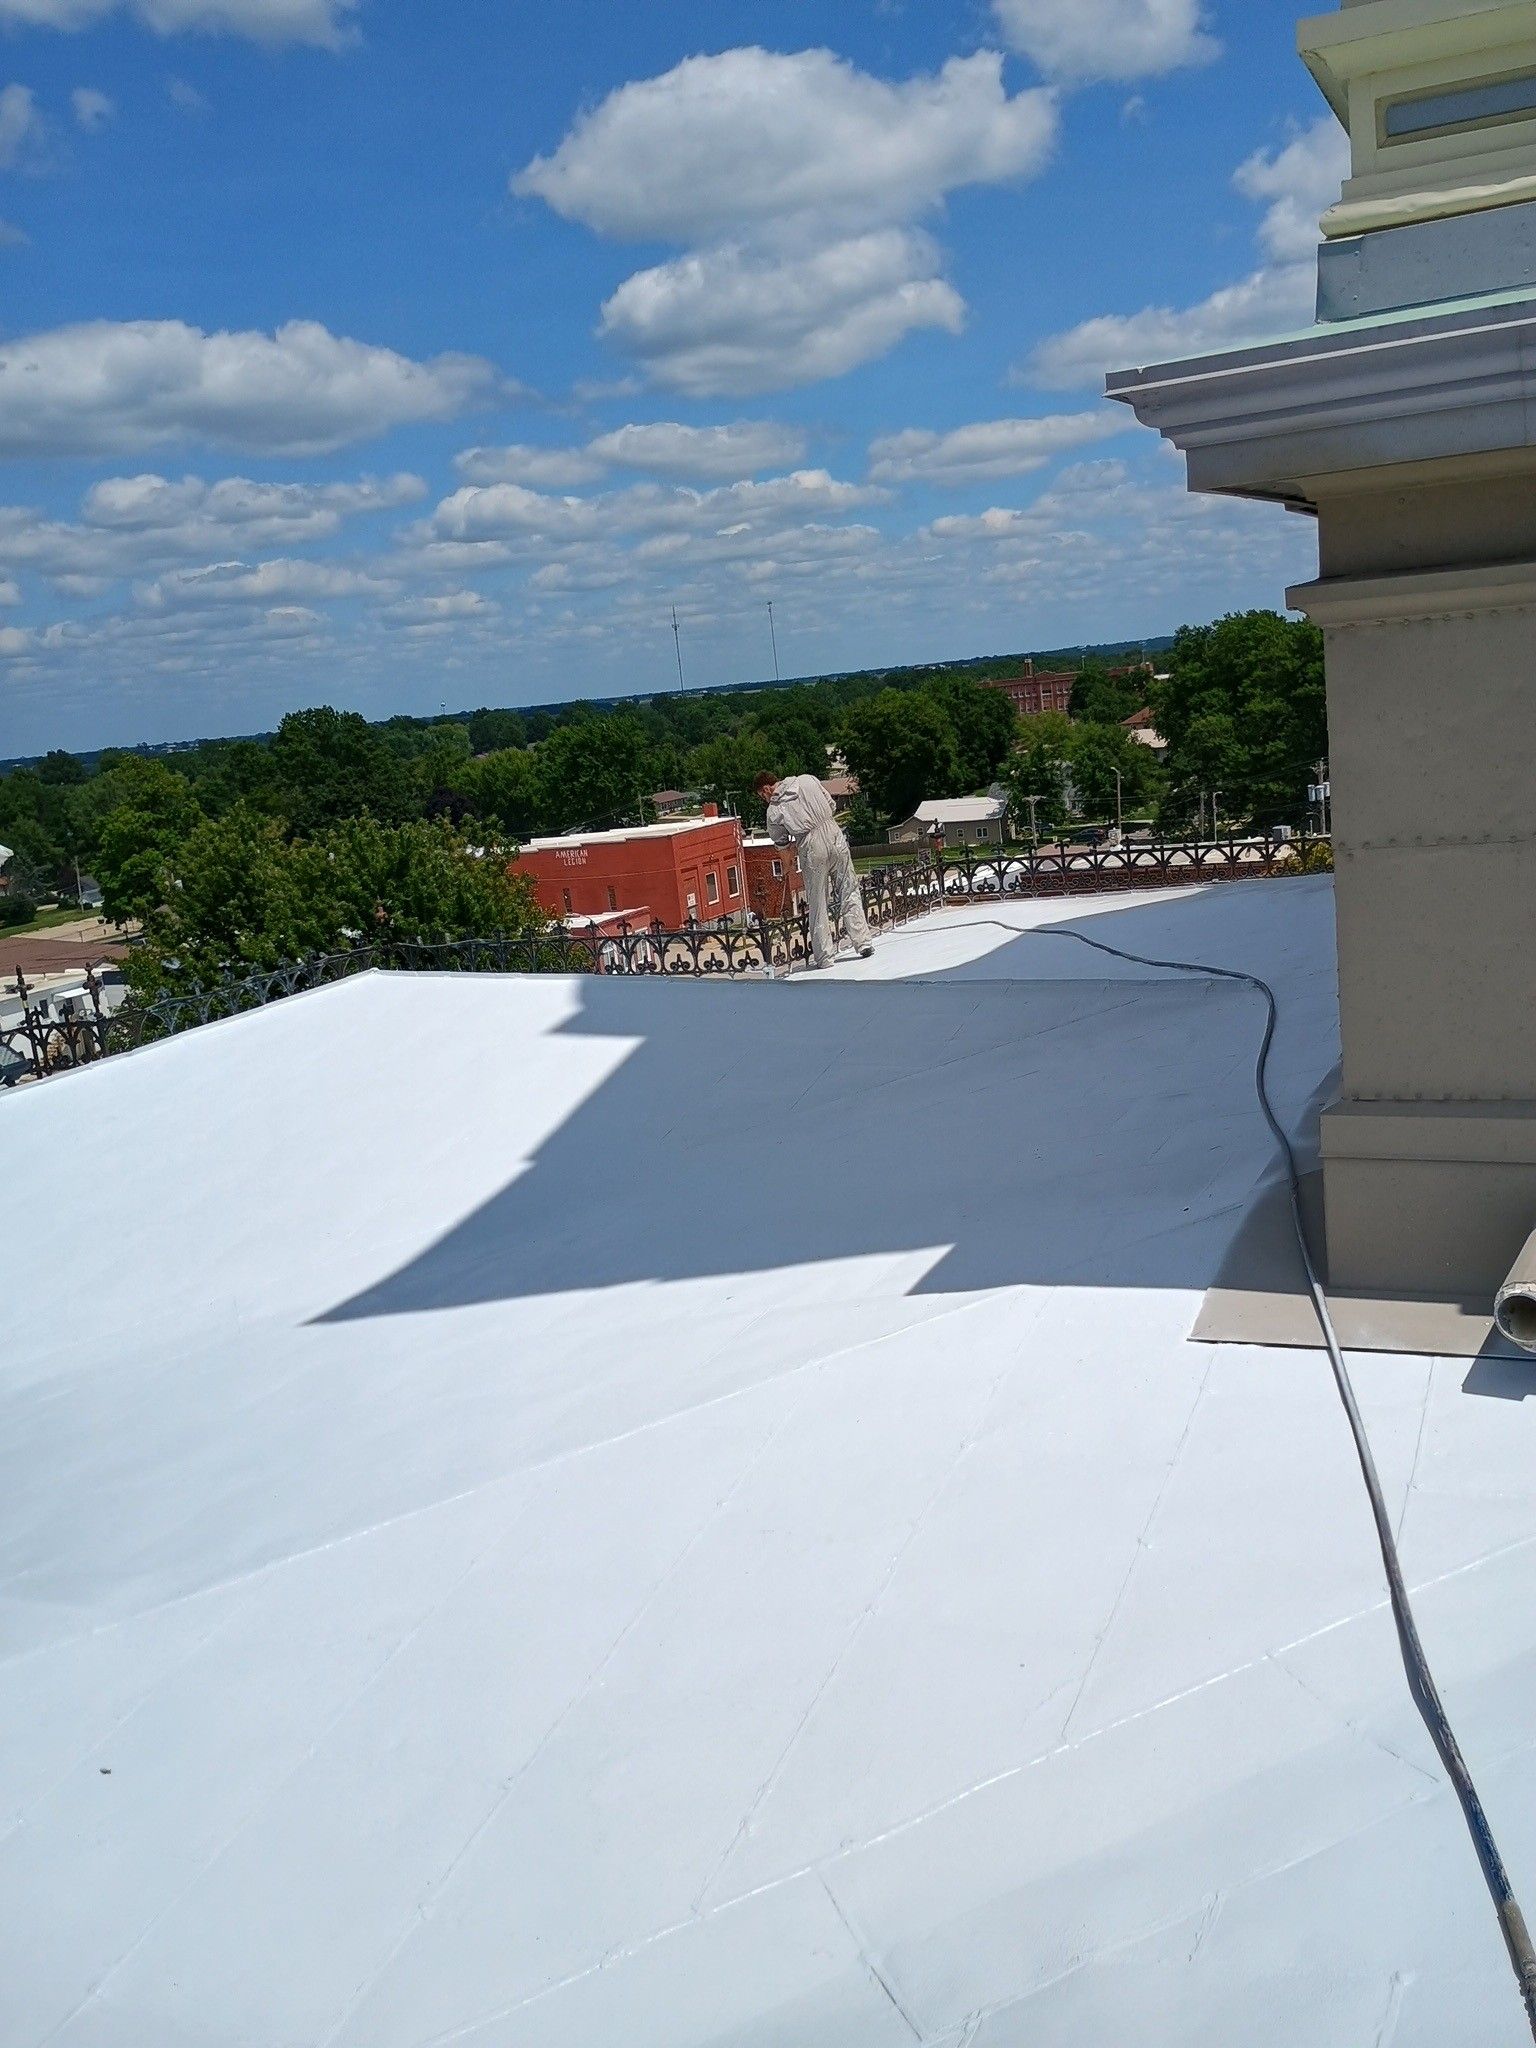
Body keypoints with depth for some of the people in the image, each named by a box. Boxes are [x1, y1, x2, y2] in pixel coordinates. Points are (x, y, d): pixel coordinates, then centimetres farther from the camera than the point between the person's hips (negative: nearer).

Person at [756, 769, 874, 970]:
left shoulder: (774, 810, 0)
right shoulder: (808, 780, 8)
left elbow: (780, 841, 11)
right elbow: (831, 806, 16)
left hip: (812, 850, -3)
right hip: (835, 836, 3)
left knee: (818, 904, 7)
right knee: (849, 891, 12)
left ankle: (823, 956, 11)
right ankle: (863, 942, 10)